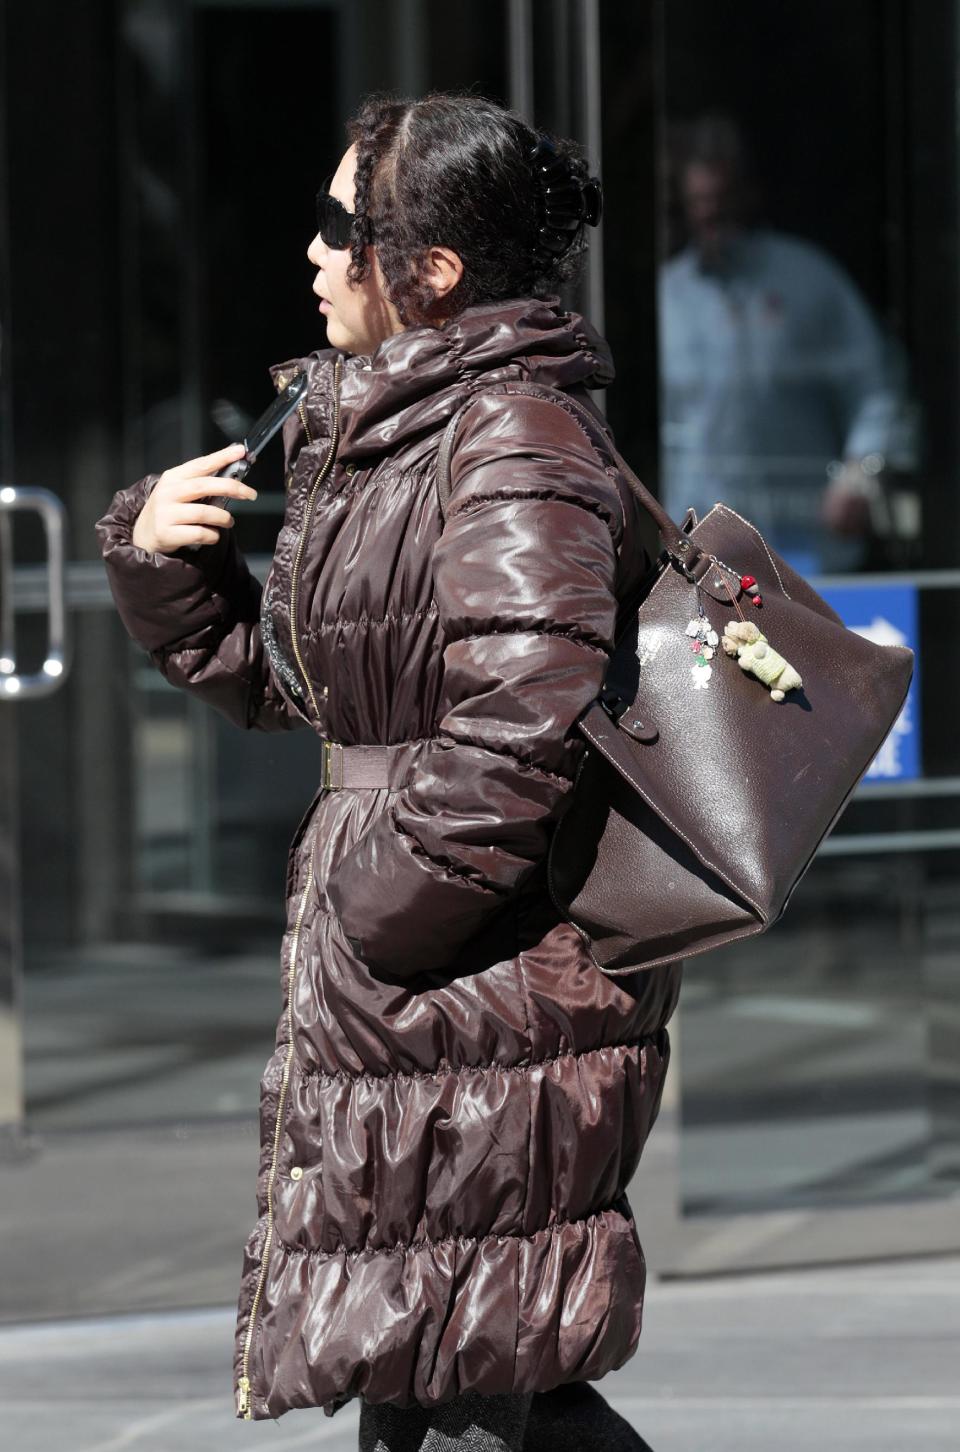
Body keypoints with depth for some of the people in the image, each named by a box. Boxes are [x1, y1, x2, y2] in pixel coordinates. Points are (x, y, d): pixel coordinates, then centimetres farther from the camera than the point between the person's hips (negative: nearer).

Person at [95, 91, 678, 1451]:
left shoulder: (515, 452, -17)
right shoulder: (383, 437, 14)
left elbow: (514, 739, -26)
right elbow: (277, 677, 23)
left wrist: (373, 922, -19)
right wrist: (162, 557, 7)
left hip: (486, 986, -10)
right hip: (385, 991, 10)